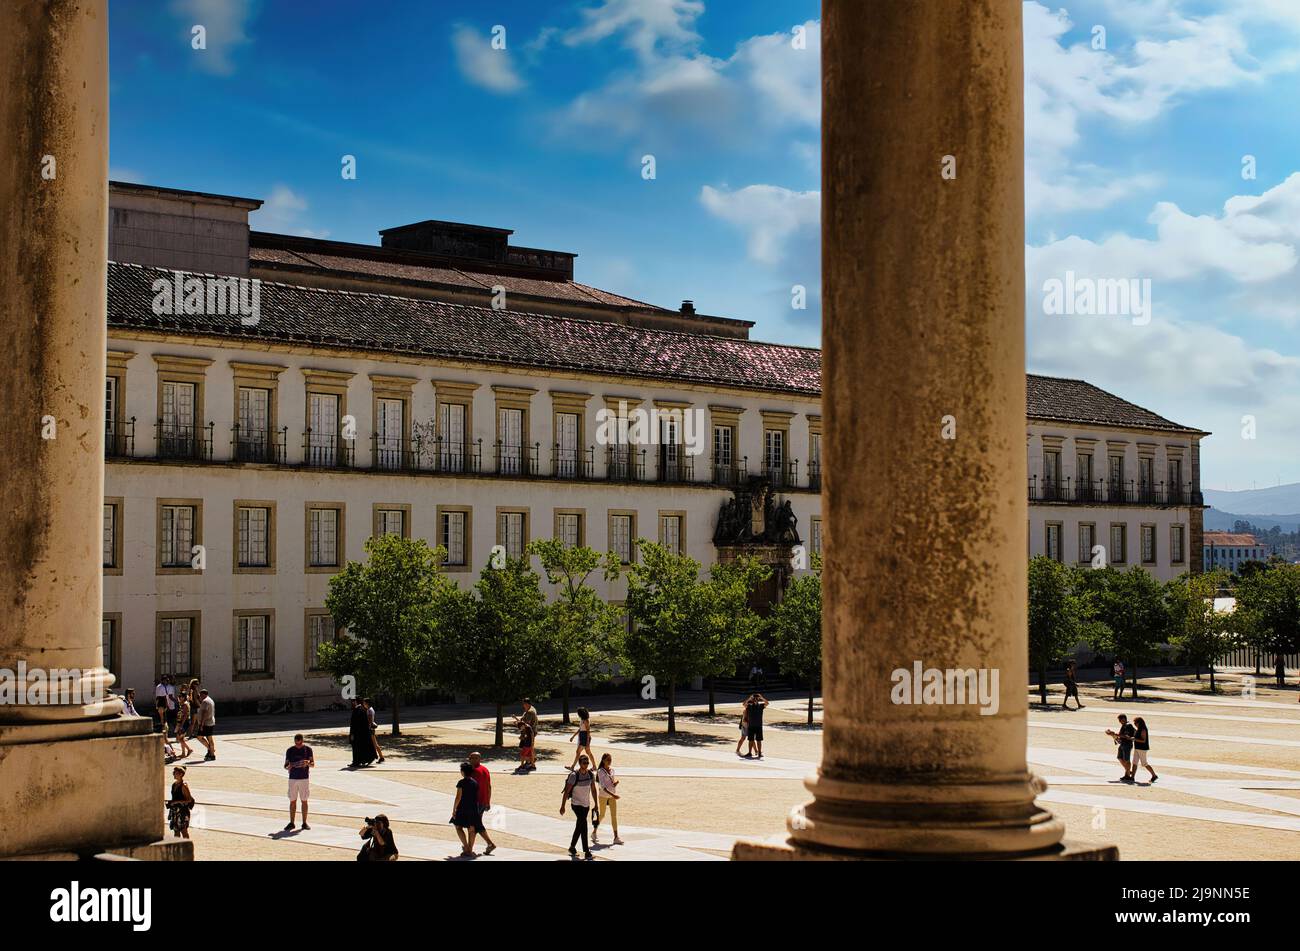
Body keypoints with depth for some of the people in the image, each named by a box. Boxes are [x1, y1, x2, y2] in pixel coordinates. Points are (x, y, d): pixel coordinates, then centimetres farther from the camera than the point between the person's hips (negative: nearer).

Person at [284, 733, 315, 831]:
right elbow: (286, 765, 6)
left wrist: (307, 763, -21)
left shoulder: (308, 749, 1)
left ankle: (304, 823, 10)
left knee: (304, 801, 4)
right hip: (293, 778, 1)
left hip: (304, 778, -1)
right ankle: (291, 823, 9)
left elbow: (313, 763, 1)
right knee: (292, 801, 3)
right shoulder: (290, 750, 3)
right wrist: (288, 767, -17)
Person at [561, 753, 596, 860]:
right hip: (577, 804, -6)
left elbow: (593, 790, 12)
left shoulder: (591, 775, 1)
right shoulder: (574, 776, -16)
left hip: (586, 804, 6)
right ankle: (586, 852, -15)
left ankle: (572, 848, 29)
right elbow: (567, 791, -12)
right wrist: (562, 806, -11)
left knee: (579, 827, 15)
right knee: (583, 825, -16)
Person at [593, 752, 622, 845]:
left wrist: (616, 782, -5)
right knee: (602, 815, 7)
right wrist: (612, 795, -30)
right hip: (603, 795, -5)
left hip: (612, 795, 5)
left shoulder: (612, 770, 5)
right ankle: (594, 832, 30)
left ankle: (616, 837, -2)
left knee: (614, 816, -1)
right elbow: (602, 786, -21)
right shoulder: (600, 771, -13)